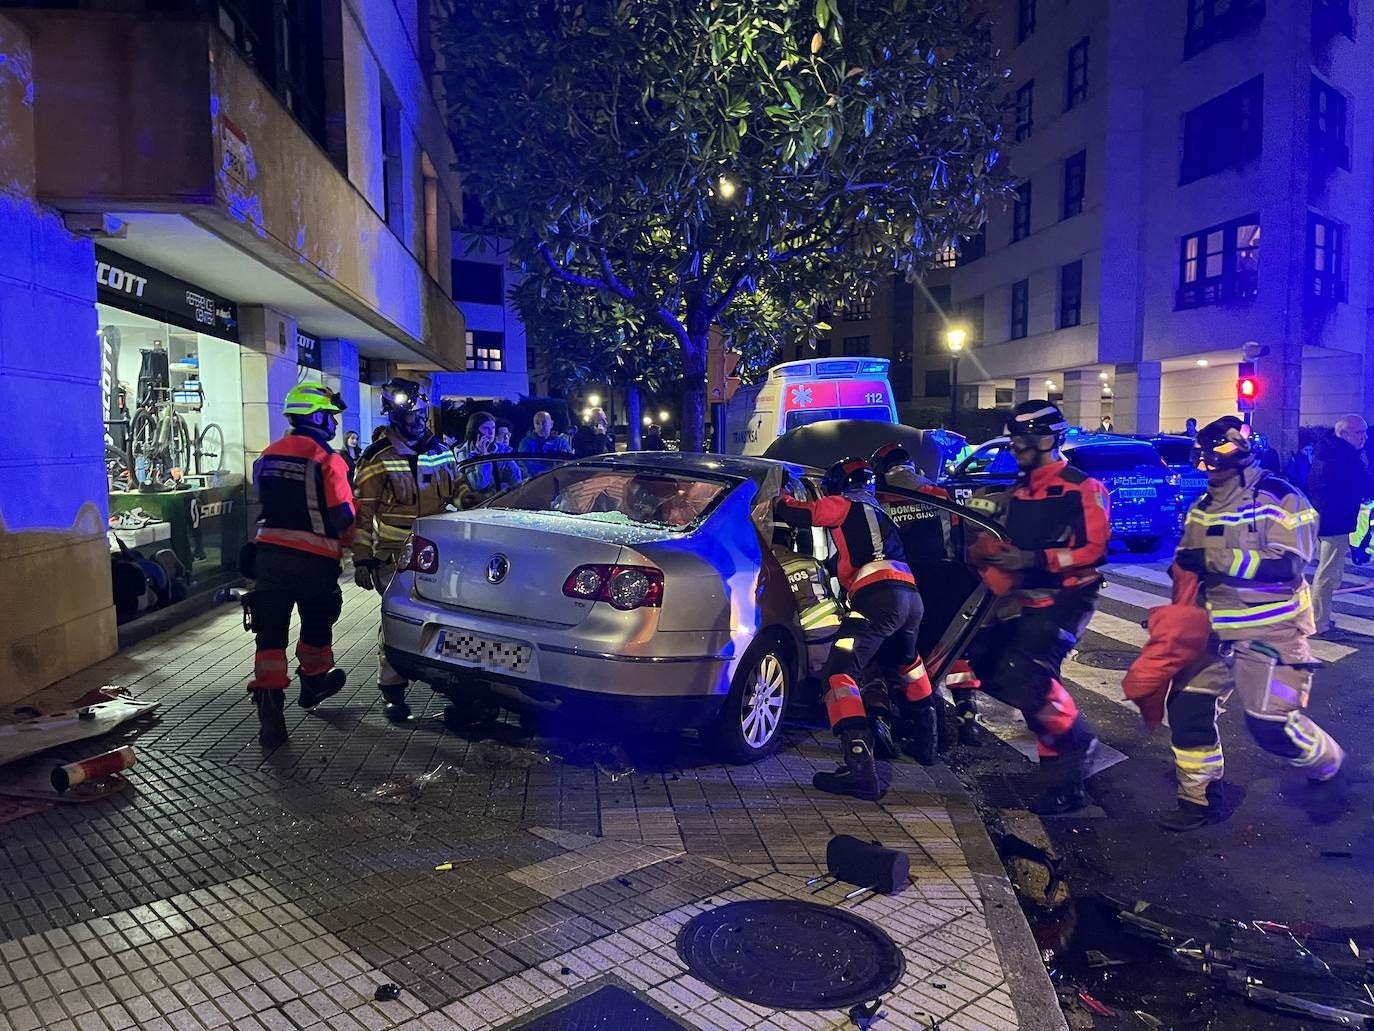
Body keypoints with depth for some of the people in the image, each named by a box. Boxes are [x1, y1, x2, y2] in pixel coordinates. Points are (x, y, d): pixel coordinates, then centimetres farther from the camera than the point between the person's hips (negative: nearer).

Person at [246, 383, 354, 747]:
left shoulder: (266, 457, 8)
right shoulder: (327, 460, -12)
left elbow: (264, 504, 18)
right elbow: (344, 517, -11)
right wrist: (343, 544, 9)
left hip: (269, 553, 4)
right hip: (314, 559, -4)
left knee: (270, 632, 2)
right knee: (317, 624, 19)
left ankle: (269, 712, -4)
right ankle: (313, 684, 39)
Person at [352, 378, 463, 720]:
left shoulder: (441, 451, 11)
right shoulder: (378, 459, -2)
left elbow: (458, 496, 21)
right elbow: (362, 511, -3)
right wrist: (361, 558, -7)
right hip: (393, 557, -4)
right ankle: (392, 691, 8)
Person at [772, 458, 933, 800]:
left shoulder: (844, 504, 10)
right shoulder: (877, 510, 34)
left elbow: (792, 513, 6)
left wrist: (782, 499, 27)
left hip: (878, 596, -9)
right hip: (911, 596, 9)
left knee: (839, 673, -15)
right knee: (905, 662, 37)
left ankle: (861, 768, -30)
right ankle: (928, 731, 51)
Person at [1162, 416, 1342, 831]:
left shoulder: (1279, 499, -14)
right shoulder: (1202, 507, 7)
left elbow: (1288, 565, -24)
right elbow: (1189, 562, 18)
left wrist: (1218, 560, -29)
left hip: (1272, 629, -6)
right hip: (1218, 629, 7)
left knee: (1270, 725, -6)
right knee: (1187, 705, 2)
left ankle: (1329, 764, 28)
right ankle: (1198, 799, 16)